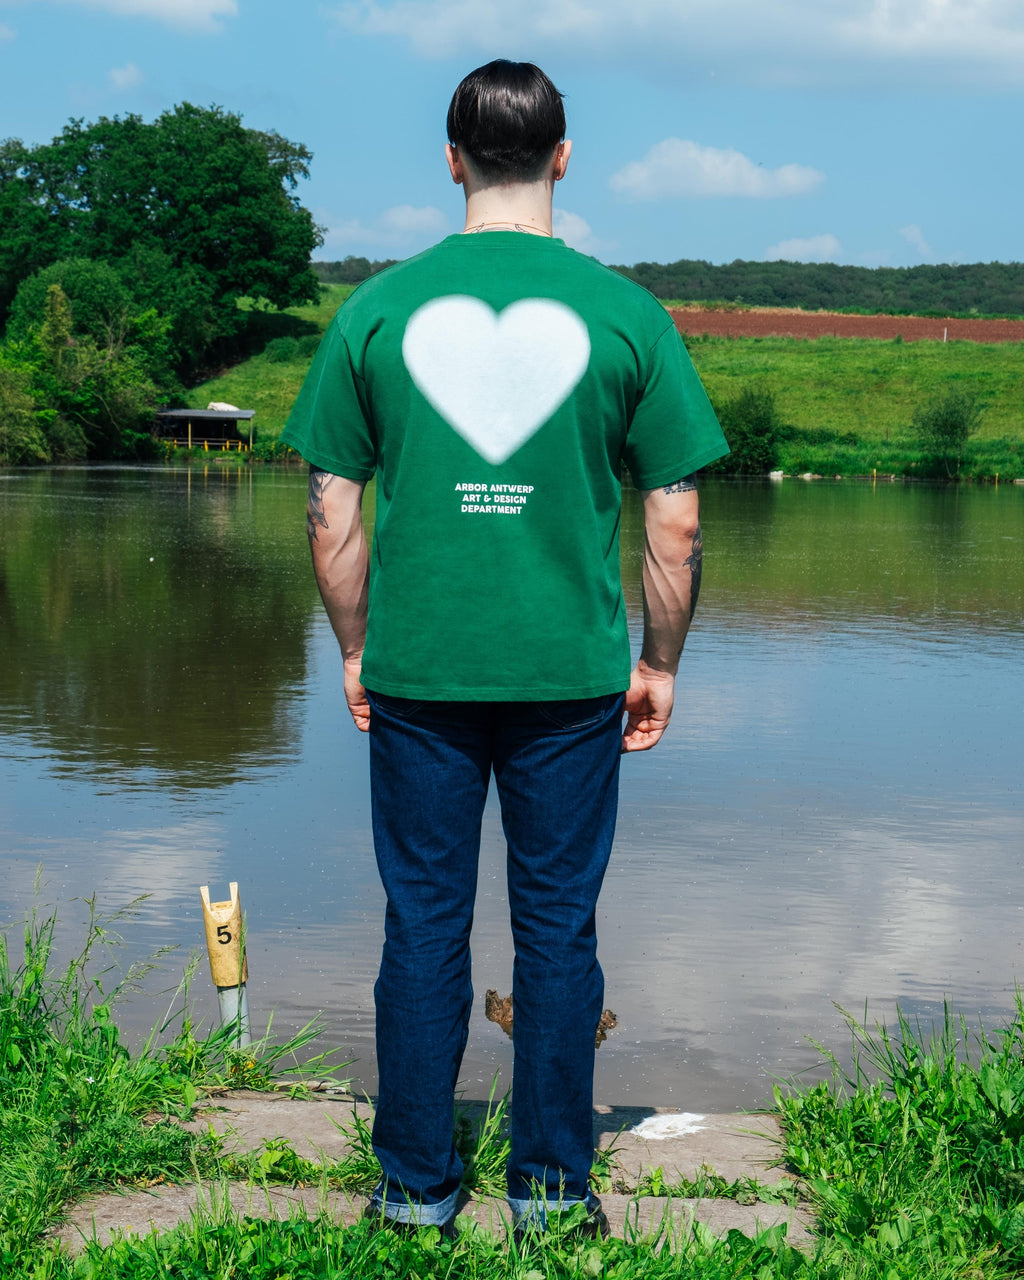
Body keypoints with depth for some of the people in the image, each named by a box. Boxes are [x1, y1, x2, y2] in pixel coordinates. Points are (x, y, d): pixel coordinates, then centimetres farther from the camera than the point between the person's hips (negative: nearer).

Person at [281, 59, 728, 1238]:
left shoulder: (378, 309, -1)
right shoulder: (624, 314, -4)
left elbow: (332, 517, 1)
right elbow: (675, 526, -2)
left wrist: (356, 651, 13)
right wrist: (659, 663, 10)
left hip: (415, 672, 1)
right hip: (572, 676, 0)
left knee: (423, 926, 11)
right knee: (558, 930, 10)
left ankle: (416, 1186, 20)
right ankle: (548, 1185, 20)